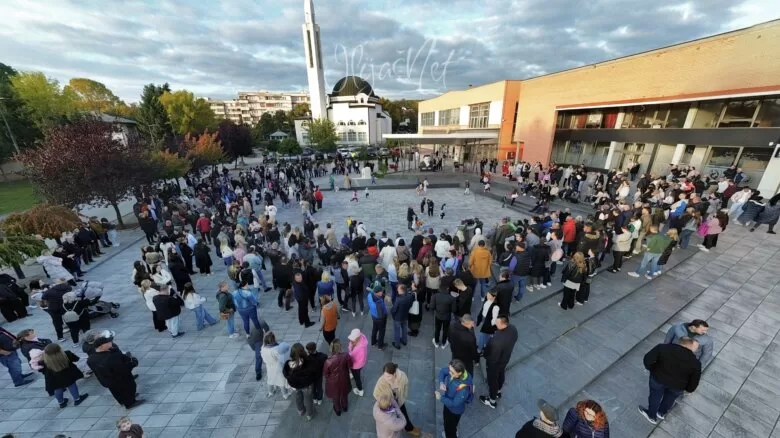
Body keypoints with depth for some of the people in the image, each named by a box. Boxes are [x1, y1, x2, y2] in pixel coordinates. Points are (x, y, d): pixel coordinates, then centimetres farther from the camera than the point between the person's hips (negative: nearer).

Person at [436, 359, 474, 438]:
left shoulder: (463, 388, -41)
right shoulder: (453, 371, -26)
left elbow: (454, 403, -29)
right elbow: (442, 371, -6)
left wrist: (440, 397, -24)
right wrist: (441, 383, -22)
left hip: (455, 410, -7)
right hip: (448, 403, 7)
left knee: (449, 429, 18)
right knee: (447, 423, 34)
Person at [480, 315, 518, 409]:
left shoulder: (498, 341, -46)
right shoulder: (513, 329, -23)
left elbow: (493, 359, -29)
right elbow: (513, 341, 0)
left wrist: (485, 355, -9)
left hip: (495, 363, -7)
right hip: (505, 359, 7)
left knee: (492, 380, 21)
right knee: (500, 375, 33)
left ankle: (492, 401, 46)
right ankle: (498, 392, 61)